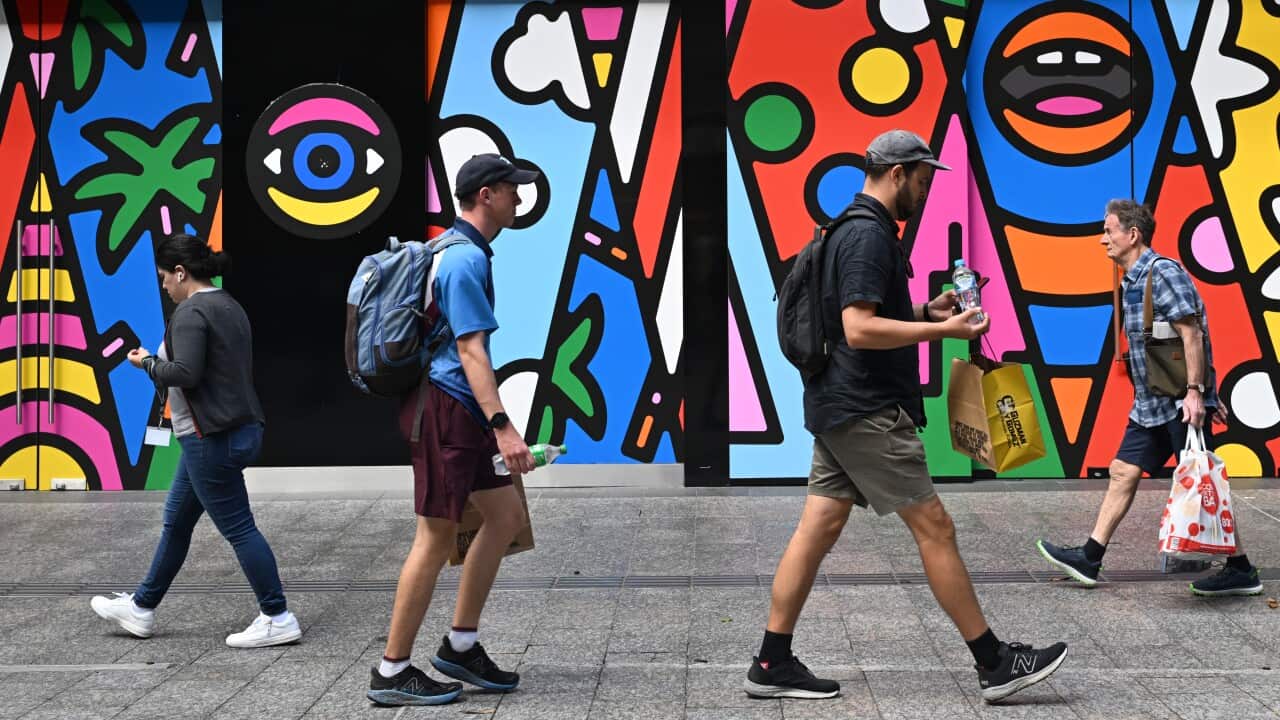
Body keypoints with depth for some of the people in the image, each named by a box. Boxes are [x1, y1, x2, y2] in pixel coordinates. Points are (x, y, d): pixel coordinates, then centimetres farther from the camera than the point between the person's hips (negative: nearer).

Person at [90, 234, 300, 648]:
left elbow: (186, 373, -24)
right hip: (239, 428, 11)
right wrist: (160, 363, 14)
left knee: (238, 528, -5)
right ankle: (142, 608, 29)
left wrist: (148, 363, -6)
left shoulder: (191, 311, -15)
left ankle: (277, 620, -1)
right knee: (176, 522, 18)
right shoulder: (228, 306, 15)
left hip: (211, 438, -11)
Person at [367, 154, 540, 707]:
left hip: (462, 411, 10)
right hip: (445, 408, -10)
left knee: (506, 515, 13)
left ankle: (460, 645, 18)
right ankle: (392, 672, 2)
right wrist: (503, 427, -29)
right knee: (437, 536, -5)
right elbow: (471, 350, -23)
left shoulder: (459, 249, 16)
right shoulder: (466, 258, -16)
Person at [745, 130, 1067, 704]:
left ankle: (772, 665, 10)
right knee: (934, 527, -5)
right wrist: (943, 330, -20)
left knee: (819, 528, 8)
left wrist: (924, 311, 15)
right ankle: (995, 664, 2)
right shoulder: (868, 236, -16)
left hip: (839, 410, 10)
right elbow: (860, 329, -25)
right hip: (867, 412, -10)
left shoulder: (855, 231, 17)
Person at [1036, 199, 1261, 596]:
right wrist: (1209, 393, 21)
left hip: (1180, 404, -10)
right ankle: (1089, 559, 15)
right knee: (1123, 472, 10)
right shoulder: (1132, 281, 15)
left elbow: (1192, 334, -20)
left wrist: (1196, 391, -25)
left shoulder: (1163, 273, -14)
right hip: (1151, 404, 10)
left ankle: (1241, 571, 5)